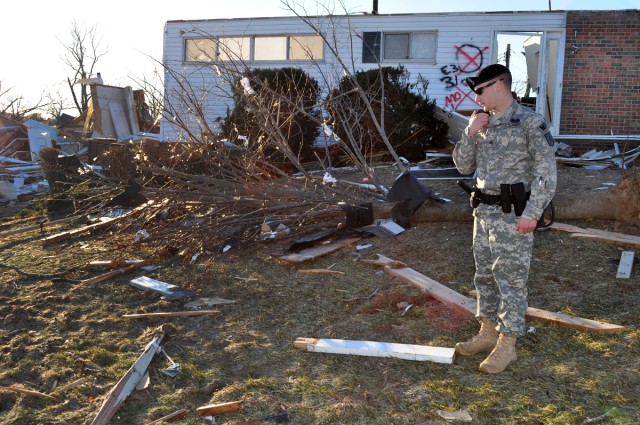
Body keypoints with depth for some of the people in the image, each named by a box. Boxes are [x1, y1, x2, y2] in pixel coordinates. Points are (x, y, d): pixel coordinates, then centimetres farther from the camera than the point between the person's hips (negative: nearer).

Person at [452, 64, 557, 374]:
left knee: (510, 279, -1)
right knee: (485, 275, 14)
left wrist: (532, 212, -19)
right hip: (483, 211, 8)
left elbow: (546, 171, -13)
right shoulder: (483, 123, 12)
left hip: (512, 214, -7)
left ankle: (507, 345, 9)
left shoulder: (530, 122, -9)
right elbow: (463, 166, 12)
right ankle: (487, 333, 28)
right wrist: (470, 133, -2)